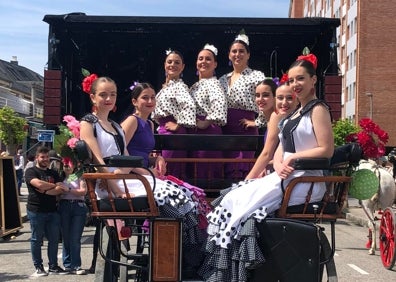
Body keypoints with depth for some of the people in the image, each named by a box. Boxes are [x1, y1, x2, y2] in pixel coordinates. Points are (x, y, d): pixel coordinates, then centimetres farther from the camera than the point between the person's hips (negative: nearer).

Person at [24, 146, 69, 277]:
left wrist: (45, 191, -12)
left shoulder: (53, 173, 15)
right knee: (36, 240, 3)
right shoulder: (31, 171, 0)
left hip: (52, 211, 5)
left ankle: (53, 266, 14)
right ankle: (38, 267, 11)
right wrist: (55, 186, -6)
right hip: (36, 211, -5)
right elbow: (39, 184, -19)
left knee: (54, 239, 6)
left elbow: (61, 190, 2)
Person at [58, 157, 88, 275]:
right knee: (66, 237, 5)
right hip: (64, 206, 2)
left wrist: (68, 190, -10)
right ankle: (68, 264, 13)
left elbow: (83, 191, -4)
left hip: (78, 207, -2)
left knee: (75, 238, -5)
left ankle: (75, 266, -5)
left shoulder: (79, 176, 8)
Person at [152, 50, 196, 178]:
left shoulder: (179, 86, -9)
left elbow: (189, 105, -27)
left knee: (170, 173, -9)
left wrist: (178, 125, -20)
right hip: (162, 130, 9)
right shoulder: (165, 87, 18)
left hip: (172, 131, -9)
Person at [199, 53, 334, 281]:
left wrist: (294, 157, -12)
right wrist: (279, 165, -6)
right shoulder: (295, 114, 22)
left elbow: (327, 150, -12)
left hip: (305, 180, -8)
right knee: (235, 198, -11)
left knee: (245, 203, -22)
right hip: (285, 177, 8)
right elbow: (280, 150, 16)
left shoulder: (318, 109, -2)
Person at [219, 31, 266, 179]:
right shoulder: (223, 79, 18)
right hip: (225, 130, 6)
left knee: (240, 172, -12)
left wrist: (258, 122, -10)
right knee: (226, 171, 5)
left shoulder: (256, 76, -1)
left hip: (245, 129, -6)